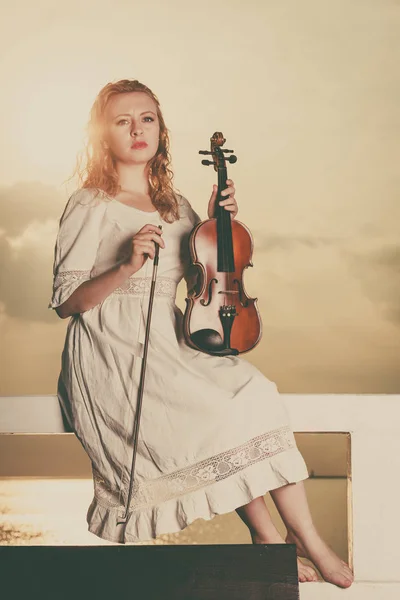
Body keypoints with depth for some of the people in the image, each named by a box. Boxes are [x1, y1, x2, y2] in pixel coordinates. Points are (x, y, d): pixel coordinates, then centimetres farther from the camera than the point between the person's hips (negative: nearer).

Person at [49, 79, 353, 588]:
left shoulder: (175, 205, 14)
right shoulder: (90, 207, -5)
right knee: (216, 417, -24)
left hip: (170, 344, 6)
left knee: (254, 398, -17)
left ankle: (303, 537, -11)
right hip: (112, 355, -6)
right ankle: (271, 536, -7)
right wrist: (127, 266, -24)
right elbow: (65, 303, -9)